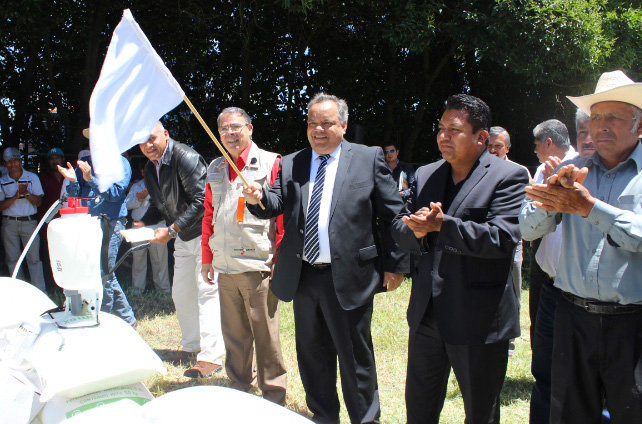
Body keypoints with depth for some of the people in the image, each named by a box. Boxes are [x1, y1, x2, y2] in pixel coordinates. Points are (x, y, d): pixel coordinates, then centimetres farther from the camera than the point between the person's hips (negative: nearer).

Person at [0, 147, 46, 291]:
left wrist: (26, 193, -17)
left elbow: (38, 202, 1)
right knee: (12, 259, 5)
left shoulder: (32, 177, 4)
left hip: (29, 222, -1)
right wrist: (16, 195, -14)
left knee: (34, 258, -4)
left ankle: (40, 291, 0)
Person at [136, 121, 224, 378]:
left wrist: (171, 230, -25)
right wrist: (142, 224, -2)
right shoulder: (151, 168, 8)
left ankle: (211, 356, -7)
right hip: (183, 238, 9)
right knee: (181, 294, 13)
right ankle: (192, 345, 29)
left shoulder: (186, 158, -20)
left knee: (206, 291, -11)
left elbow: (201, 201, -25)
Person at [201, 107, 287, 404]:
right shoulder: (215, 169, 15)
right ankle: (239, 387, 30)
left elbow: (284, 214, -5)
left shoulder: (270, 163, -3)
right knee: (233, 335, 14)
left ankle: (273, 398, 15)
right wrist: (207, 258, 18)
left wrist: (280, 260, -9)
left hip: (257, 267, -5)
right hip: (225, 268, 5)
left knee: (265, 336, 1)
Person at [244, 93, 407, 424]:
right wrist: (259, 198, -25)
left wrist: (395, 266, -4)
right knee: (312, 354, 17)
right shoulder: (290, 165, 10)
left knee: (355, 357, 7)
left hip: (348, 278, -4)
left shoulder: (369, 159, -2)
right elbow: (277, 204, -2)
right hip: (303, 277, 5)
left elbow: (393, 214, -2)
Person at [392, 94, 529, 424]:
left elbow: (502, 238, -21)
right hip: (426, 315, 6)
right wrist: (416, 230, -16)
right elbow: (399, 227, 7)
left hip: (478, 320, -5)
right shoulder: (425, 175, 10)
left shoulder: (509, 177, -9)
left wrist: (442, 225, -27)